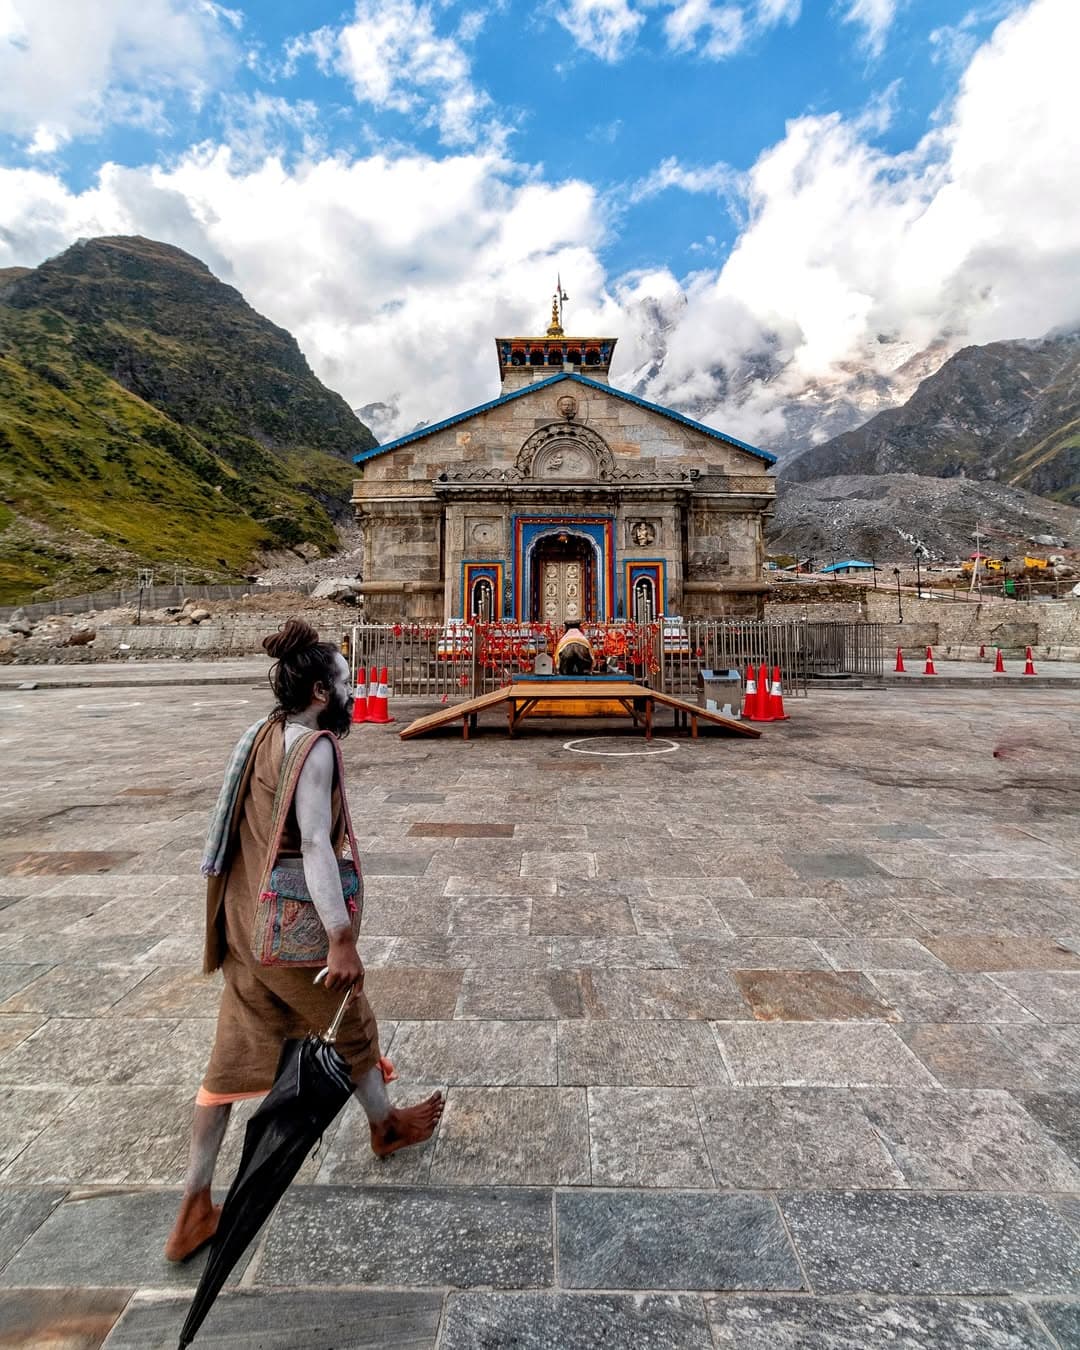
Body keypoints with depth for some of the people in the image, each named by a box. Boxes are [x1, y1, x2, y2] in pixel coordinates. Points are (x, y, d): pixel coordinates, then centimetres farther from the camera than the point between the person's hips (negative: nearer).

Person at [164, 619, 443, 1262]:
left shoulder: (263, 735, 5)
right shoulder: (313, 747, -21)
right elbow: (315, 844, -27)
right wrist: (342, 940, -26)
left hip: (246, 922, 8)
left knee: (234, 1056, 18)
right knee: (350, 1027, 17)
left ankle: (194, 1210, 30)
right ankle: (387, 1126, 43)